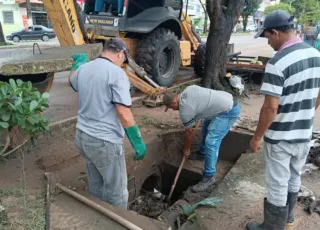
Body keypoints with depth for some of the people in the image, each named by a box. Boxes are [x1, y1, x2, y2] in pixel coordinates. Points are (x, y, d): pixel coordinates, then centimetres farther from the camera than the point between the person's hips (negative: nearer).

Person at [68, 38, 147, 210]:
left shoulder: (84, 69, 5)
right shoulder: (116, 73, -18)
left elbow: (72, 81, 30)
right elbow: (124, 114, -24)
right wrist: (138, 142, -16)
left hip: (82, 136, 9)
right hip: (104, 142, -8)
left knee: (96, 186, 25)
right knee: (116, 192, 10)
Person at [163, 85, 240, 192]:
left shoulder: (184, 110, -15)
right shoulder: (187, 90, 7)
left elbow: (189, 132, -2)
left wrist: (186, 149, 14)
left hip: (229, 111, -11)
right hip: (229, 100, 11)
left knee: (211, 142, -13)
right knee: (206, 127, 27)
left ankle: (209, 177, -4)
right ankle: (203, 153, 45)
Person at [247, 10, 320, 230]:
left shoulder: (277, 63, -24)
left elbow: (271, 108, -24)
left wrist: (257, 137, -12)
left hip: (280, 138, -8)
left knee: (277, 185, 9)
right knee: (294, 179, 25)